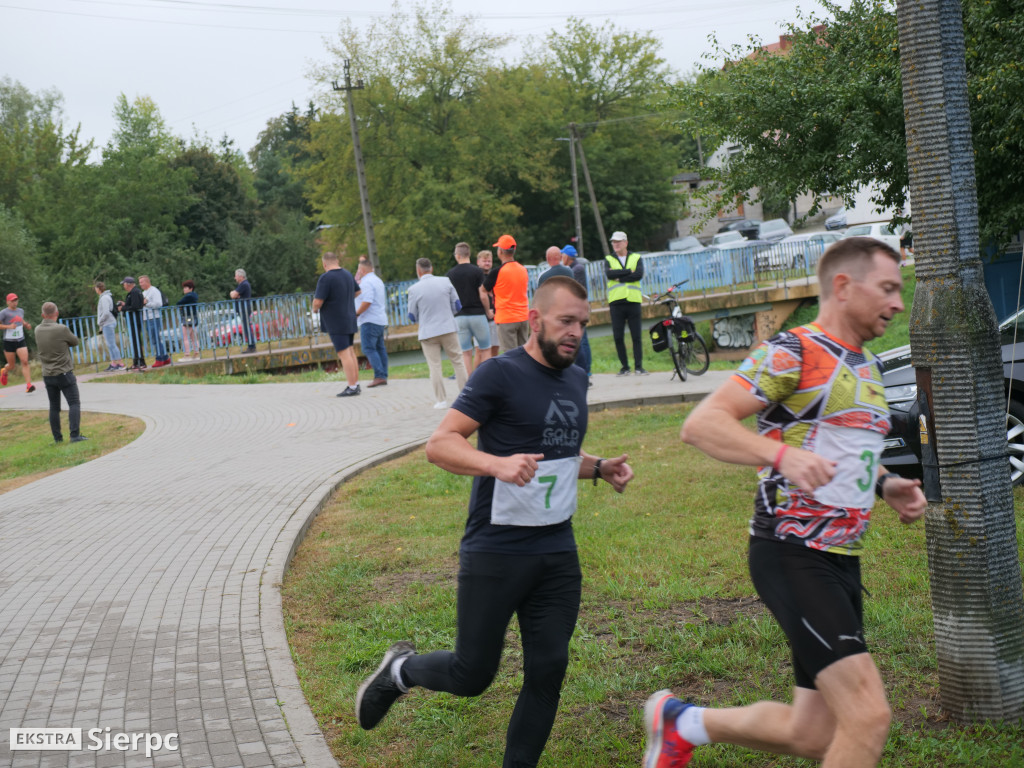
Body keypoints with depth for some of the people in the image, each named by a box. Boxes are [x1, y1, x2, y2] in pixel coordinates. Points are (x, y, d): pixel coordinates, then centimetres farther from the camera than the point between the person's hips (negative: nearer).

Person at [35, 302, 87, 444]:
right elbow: (75, 342, -1)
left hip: (47, 375, 5)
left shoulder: (38, 330, 2)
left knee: (54, 407, 11)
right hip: (64, 373, -5)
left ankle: (57, 437, 13)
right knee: (74, 403, -3)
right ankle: (75, 435, -13)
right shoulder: (62, 329, -16)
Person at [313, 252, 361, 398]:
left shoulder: (325, 278, -16)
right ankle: (356, 384, 17)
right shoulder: (348, 274, 8)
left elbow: (318, 302, -19)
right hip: (350, 319, 8)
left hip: (335, 323, -8)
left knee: (344, 354, -8)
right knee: (350, 351, 14)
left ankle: (352, 387, -9)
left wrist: (315, 308, 2)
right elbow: (357, 292, 23)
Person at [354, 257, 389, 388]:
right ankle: (383, 377, 9)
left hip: (369, 320, -10)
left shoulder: (366, 282, -13)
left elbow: (367, 302, -23)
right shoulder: (378, 280, 19)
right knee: (380, 348, 9)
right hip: (381, 320, 10)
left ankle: (379, 376, -19)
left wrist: (356, 313, -13)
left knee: (368, 348, -11)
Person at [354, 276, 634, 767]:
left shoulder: (575, 380, 12)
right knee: (472, 675, 3)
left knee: (548, 671, 4)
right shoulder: (501, 375, -12)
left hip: (558, 552, 7)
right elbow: (439, 445, -16)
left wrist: (600, 468, 9)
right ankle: (400, 670, 32)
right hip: (495, 554, -6)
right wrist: (498, 464, -32)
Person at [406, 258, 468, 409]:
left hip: (428, 332, -2)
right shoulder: (446, 282, -1)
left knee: (435, 366, 3)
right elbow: (457, 306, 5)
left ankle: (441, 400, 4)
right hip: (448, 328, 2)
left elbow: (413, 317, 0)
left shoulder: (414, 289, -7)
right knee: (457, 361, 12)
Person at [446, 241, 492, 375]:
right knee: (485, 350, 6)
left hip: (460, 316, 3)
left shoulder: (450, 273, 3)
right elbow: (482, 295, -10)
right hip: (477, 314, -3)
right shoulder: (477, 271, -7)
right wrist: (488, 311, 5)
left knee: (466, 353, 5)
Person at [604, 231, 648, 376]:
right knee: (618, 337, 0)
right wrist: (629, 271, -11)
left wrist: (619, 277, -10)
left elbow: (639, 275, -9)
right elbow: (609, 274, -10)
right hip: (616, 302, 1)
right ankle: (624, 367, 9)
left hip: (633, 301, -1)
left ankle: (638, 366, 3)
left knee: (636, 336, -2)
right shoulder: (609, 259, 11)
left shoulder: (636, 258, 10)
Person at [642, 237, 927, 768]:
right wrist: (783, 454, -33)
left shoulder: (867, 366, 18)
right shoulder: (792, 352, -9)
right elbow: (700, 424, -18)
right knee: (868, 716, -18)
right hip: (792, 557, -9)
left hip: (842, 564, 9)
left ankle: (682, 722, 33)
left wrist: (886, 486, 12)